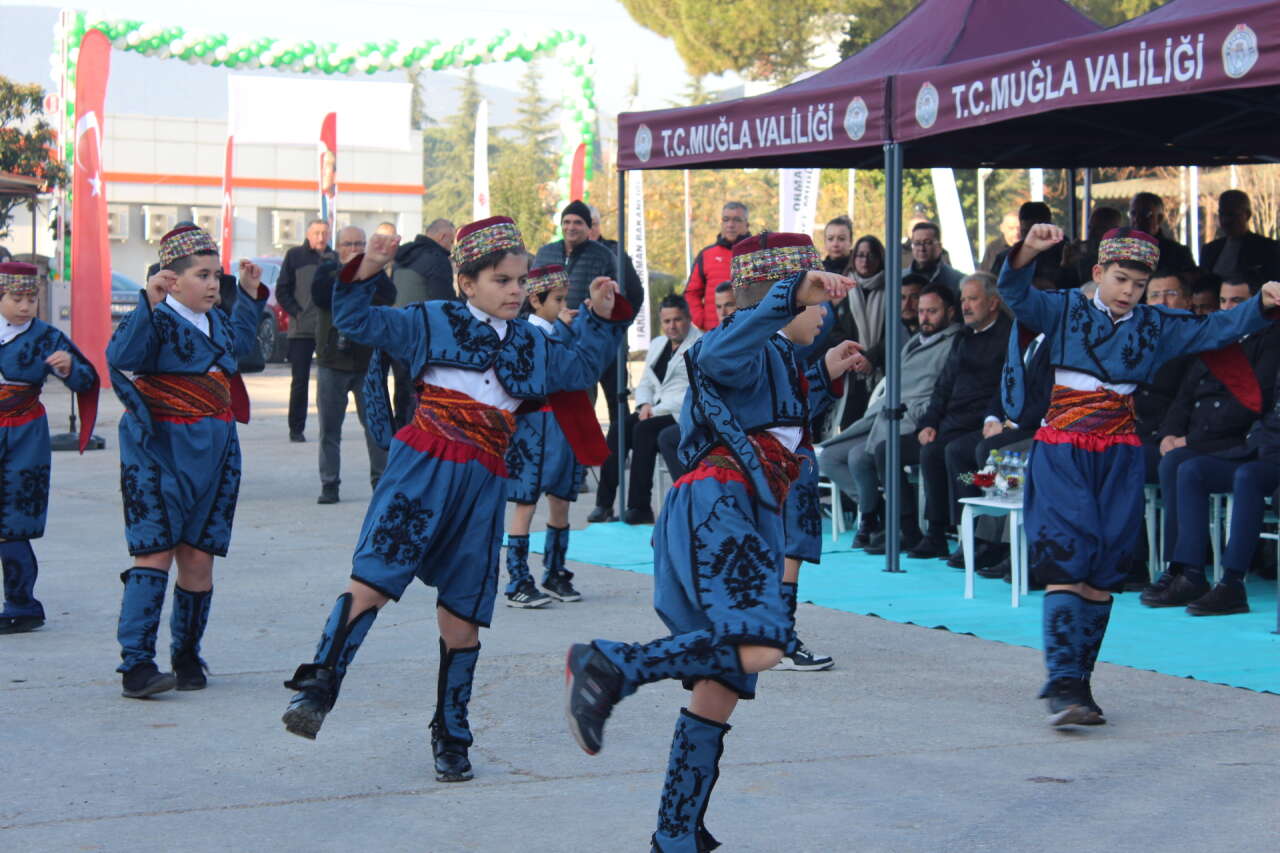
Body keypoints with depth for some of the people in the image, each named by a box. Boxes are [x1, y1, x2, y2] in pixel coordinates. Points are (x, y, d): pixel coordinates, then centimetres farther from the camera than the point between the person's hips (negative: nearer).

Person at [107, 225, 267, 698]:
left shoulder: (216, 320, 13)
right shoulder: (158, 320, -10)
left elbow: (239, 343, 36)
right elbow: (120, 357, -30)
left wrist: (250, 294, 29)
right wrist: (149, 303, -37)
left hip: (213, 454, 7)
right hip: (159, 454, -6)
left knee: (199, 558, 7)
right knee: (155, 553, -10)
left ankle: (187, 656, 20)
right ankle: (136, 664, -10)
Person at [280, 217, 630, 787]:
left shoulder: (532, 346, 18)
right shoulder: (433, 323, 5)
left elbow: (579, 367, 31)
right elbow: (357, 322, 1)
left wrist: (601, 317, 19)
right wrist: (366, 274, -15)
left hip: (483, 485, 4)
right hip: (421, 469, -4)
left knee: (462, 617, 6)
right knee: (372, 583, -19)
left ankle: (450, 738, 18)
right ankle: (317, 689, -15)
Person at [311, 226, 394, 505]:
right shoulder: (327, 270, 7)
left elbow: (388, 297, -11)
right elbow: (319, 296, -14)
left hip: (367, 363, 0)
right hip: (332, 361, 0)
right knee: (329, 428, 1)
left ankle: (380, 479, 10)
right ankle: (329, 484, 7)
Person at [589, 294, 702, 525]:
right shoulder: (657, 345, 21)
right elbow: (645, 384, 24)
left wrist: (657, 410, -17)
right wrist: (645, 405, 0)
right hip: (656, 412, 7)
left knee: (643, 430, -30)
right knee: (618, 428, -19)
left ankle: (640, 507, -29)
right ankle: (604, 504, -22)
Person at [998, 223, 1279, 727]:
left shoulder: (1155, 327, 11)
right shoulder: (1066, 311, 3)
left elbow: (1215, 331, 6)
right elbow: (1016, 296, -11)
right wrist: (1028, 252, -30)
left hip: (1119, 457, 4)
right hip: (1062, 450, -3)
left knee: (1104, 571, 3)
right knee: (1066, 558, -15)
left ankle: (1078, 681, 13)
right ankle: (1062, 683, -19)